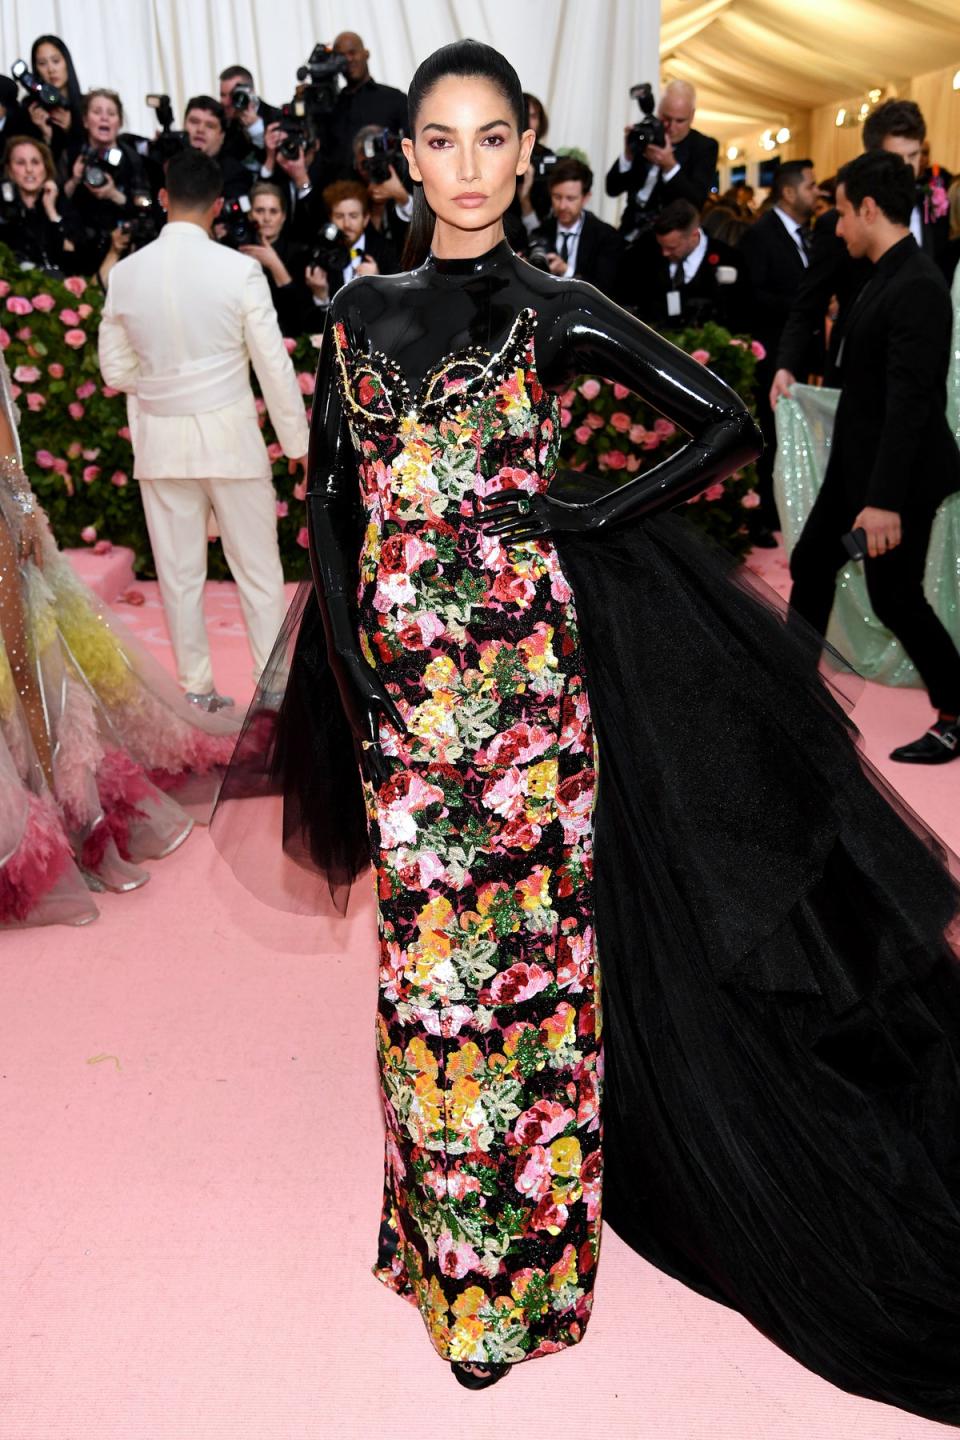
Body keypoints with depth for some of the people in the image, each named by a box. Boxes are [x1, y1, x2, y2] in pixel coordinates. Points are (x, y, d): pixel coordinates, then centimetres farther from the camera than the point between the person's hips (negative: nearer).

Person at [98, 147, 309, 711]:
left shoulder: (126, 273, -1)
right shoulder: (238, 268, -10)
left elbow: (116, 371, 6)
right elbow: (274, 365, -8)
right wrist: (298, 440, 1)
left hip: (161, 438, 3)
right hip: (229, 433, -3)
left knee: (180, 574, 11)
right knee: (258, 569, 8)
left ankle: (198, 688, 19)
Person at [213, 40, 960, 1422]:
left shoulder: (558, 312, 1)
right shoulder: (362, 309, 10)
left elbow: (729, 422, 2)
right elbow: (331, 493, 9)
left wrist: (602, 514, -6)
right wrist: (346, 660, 0)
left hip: (523, 660, -3)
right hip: (398, 668, 4)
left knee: (526, 926, 3)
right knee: (427, 933, 10)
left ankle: (522, 1248, 23)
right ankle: (447, 1223, 33)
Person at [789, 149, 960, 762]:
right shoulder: (889, 275, 7)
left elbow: (911, 400, -27)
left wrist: (886, 499, -29)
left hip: (897, 472, -10)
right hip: (858, 462, 10)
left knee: (895, 595, 1)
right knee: (810, 565, 16)